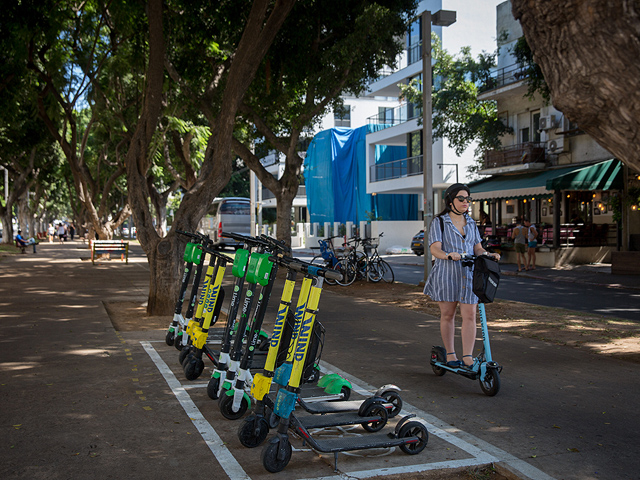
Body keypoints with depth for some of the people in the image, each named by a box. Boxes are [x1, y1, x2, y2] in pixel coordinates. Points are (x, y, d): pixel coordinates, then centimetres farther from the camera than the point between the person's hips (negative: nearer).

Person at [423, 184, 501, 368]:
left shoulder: (471, 223, 14)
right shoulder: (439, 222, -1)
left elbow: (478, 248, 11)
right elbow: (434, 248, -12)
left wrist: (489, 254, -11)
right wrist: (448, 255, -33)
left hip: (468, 274, 3)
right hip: (446, 274, -3)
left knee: (470, 316, -5)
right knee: (447, 315, 7)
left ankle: (468, 358, -3)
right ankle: (450, 355, 20)